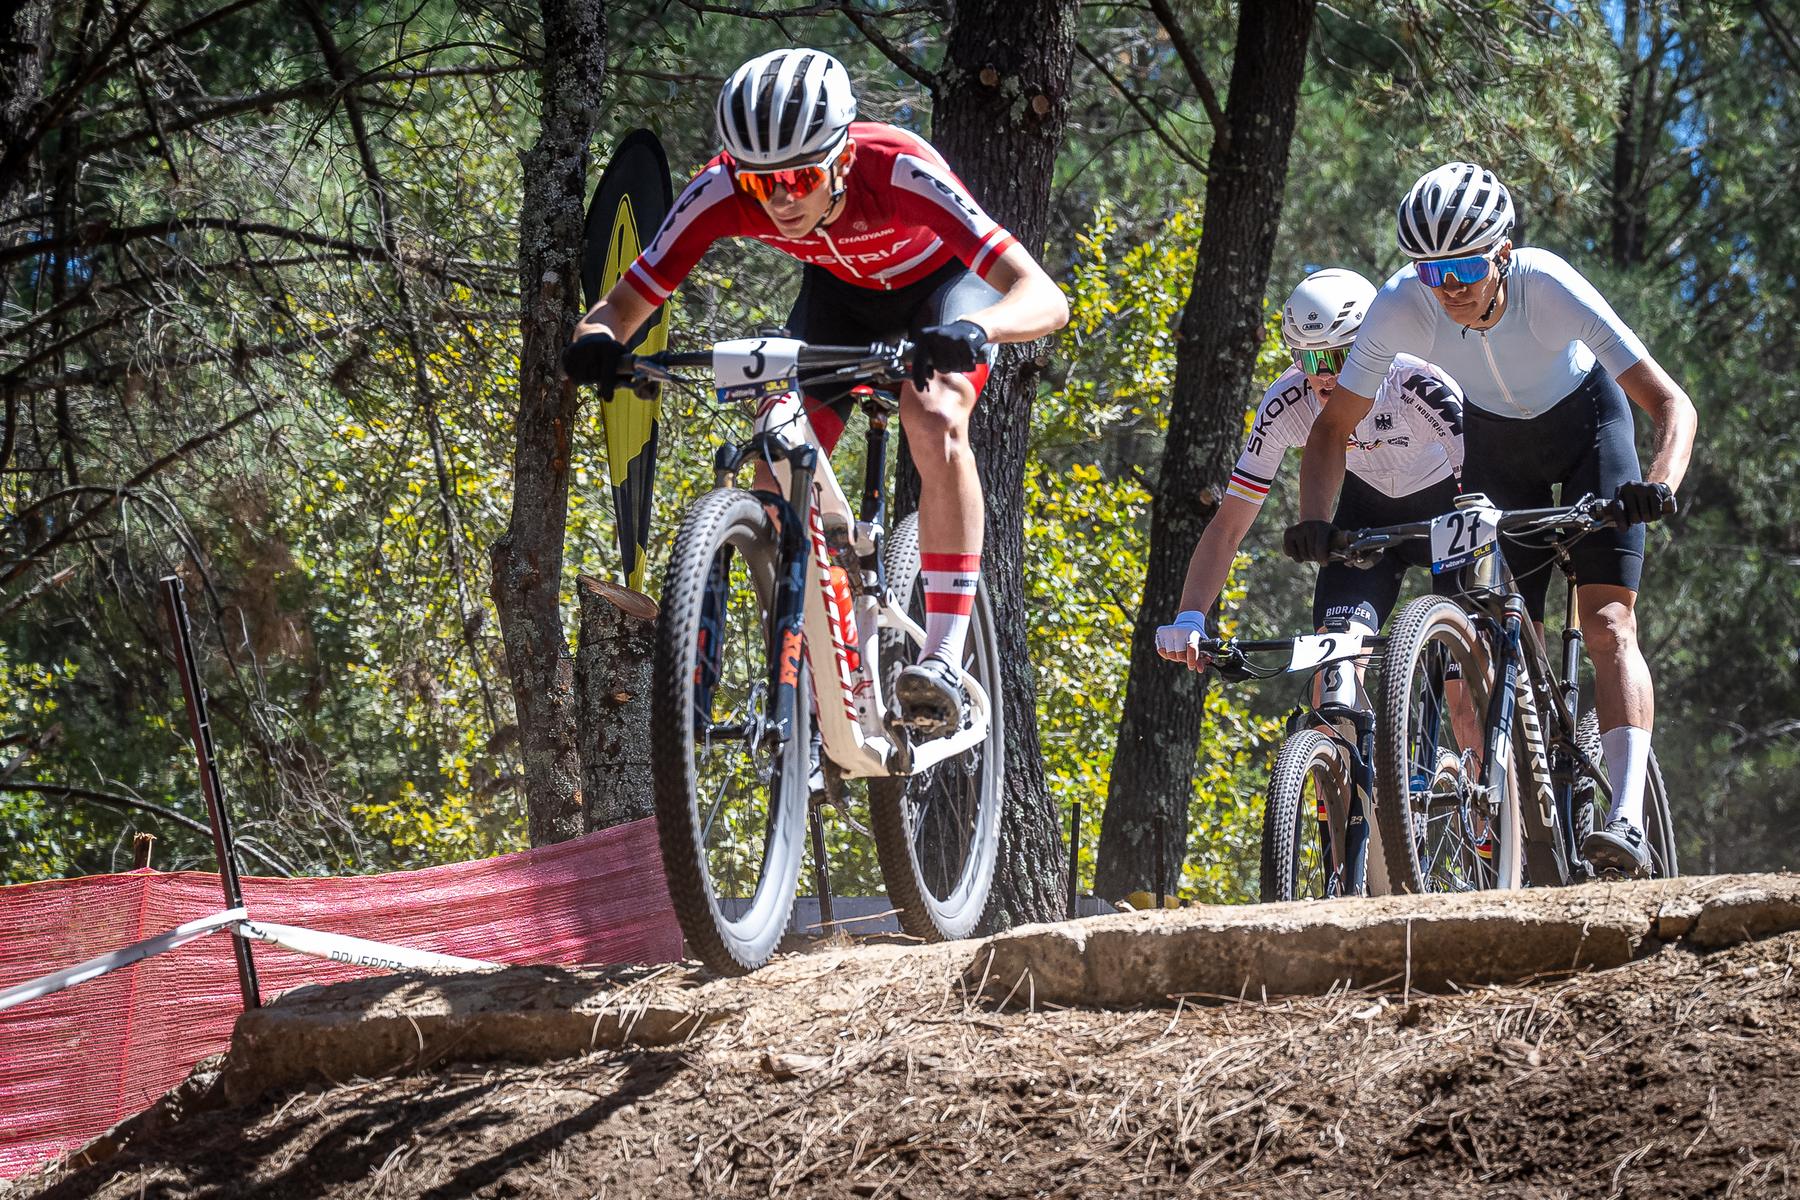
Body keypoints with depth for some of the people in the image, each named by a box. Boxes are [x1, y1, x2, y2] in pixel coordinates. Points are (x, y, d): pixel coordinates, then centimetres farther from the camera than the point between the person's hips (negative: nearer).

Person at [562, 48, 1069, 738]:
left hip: (943, 282, -3)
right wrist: (597, 340, -48)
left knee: (934, 421, -32)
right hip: (839, 290, 3)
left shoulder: (901, 173, -40)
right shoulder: (722, 193, -31)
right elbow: (624, 304, -24)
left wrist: (975, 329, -67)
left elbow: (1045, 299, -46)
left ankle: (943, 660, -29)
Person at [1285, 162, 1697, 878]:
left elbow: (1671, 403, -37)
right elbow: (1333, 426, -18)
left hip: (1586, 422, -3)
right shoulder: (1401, 306, -29)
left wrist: (1661, 484, -56)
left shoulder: (1550, 288, -36)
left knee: (1608, 623, -20)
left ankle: (1626, 822, -29)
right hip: (1493, 439, 3)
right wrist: (1314, 522, -35)